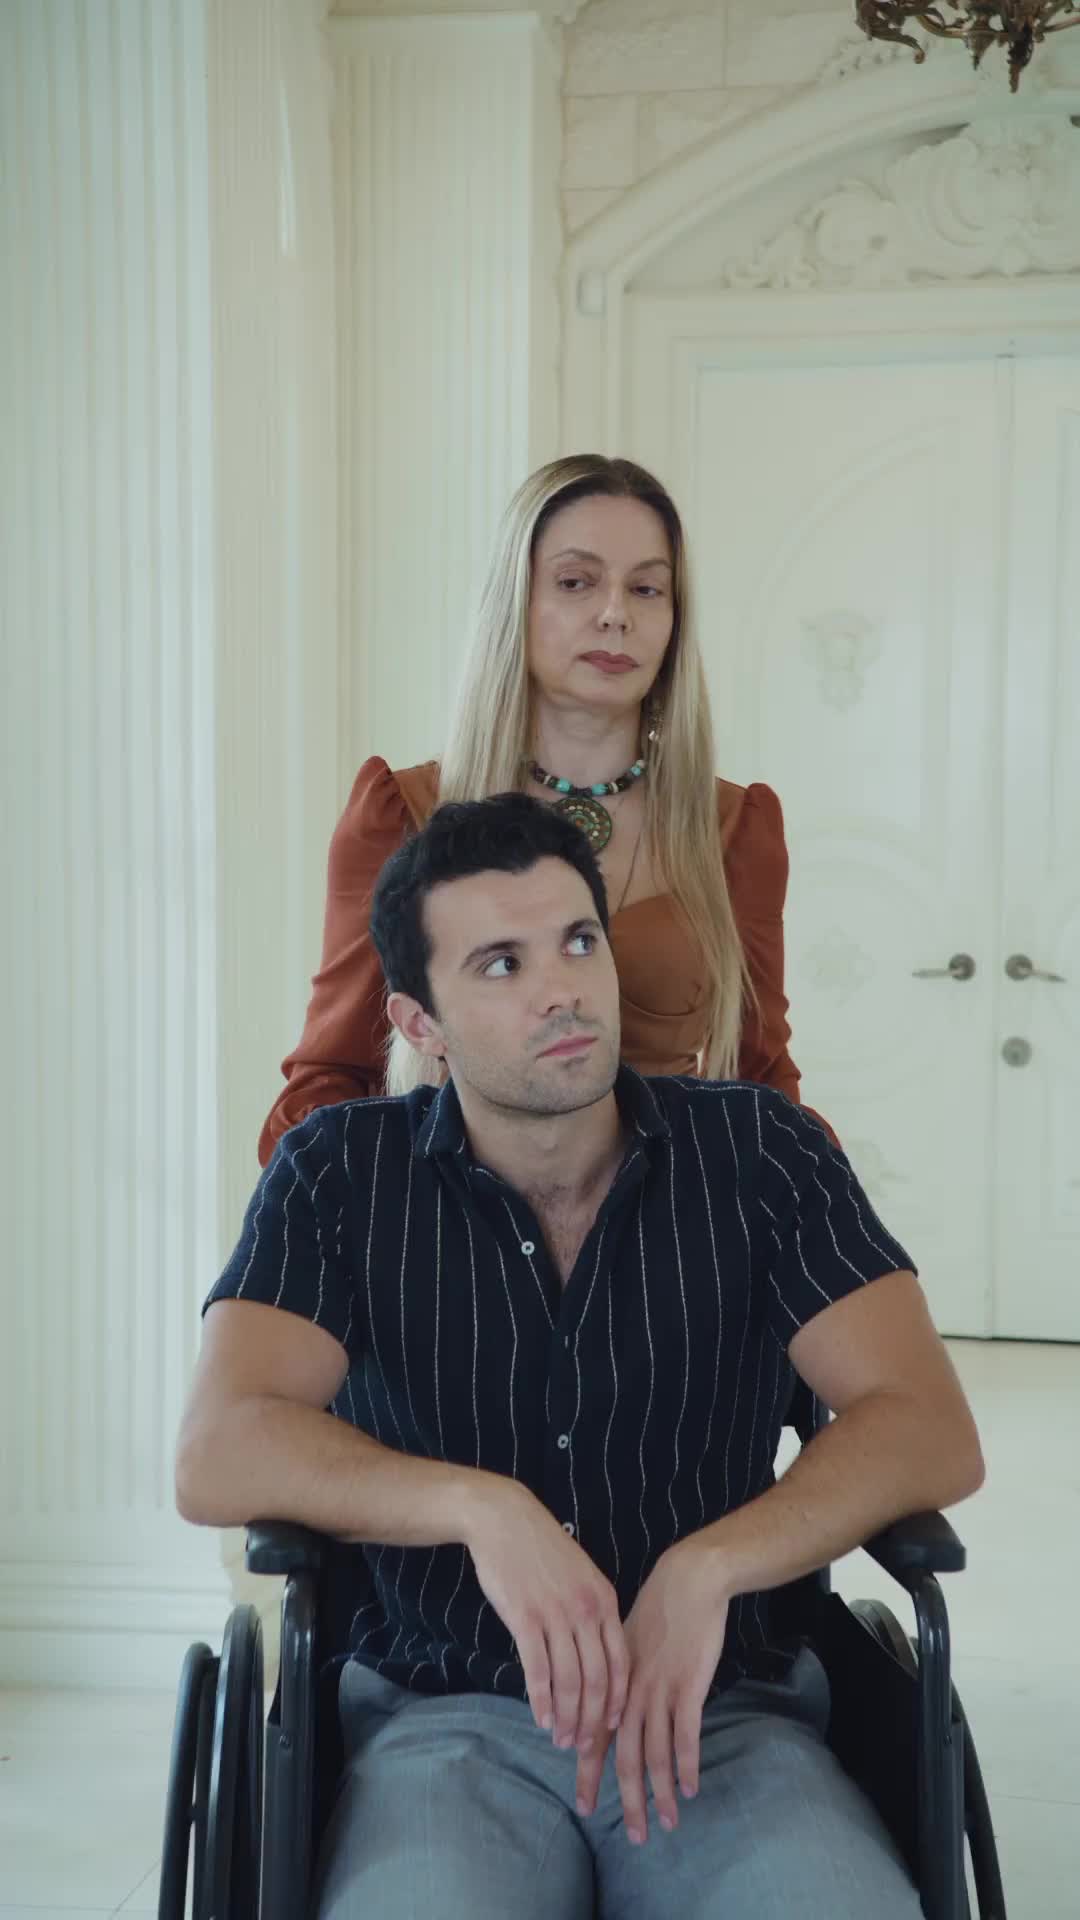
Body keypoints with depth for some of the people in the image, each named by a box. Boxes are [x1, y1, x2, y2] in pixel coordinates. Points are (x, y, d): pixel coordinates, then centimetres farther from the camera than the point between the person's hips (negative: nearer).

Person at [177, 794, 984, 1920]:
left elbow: (932, 1434, -5)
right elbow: (218, 1460, -10)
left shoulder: (755, 1152, 2)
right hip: (444, 1715, 0)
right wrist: (484, 1508, -24)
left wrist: (704, 1570, -19)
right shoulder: (341, 1175, 2)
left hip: (722, 1713, 1)